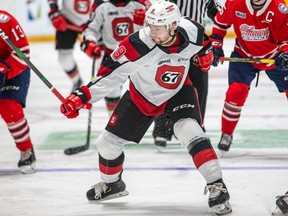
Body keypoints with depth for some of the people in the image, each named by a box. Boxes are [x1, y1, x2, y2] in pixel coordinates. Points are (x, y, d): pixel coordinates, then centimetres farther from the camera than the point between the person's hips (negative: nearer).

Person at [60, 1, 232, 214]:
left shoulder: (193, 33, -26)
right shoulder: (140, 44, -34)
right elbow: (111, 72, -30)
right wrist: (82, 95, -35)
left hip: (178, 91, 0)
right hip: (142, 95, 0)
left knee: (190, 131, -27)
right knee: (108, 141, 5)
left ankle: (216, 186, -20)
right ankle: (112, 184, 36)